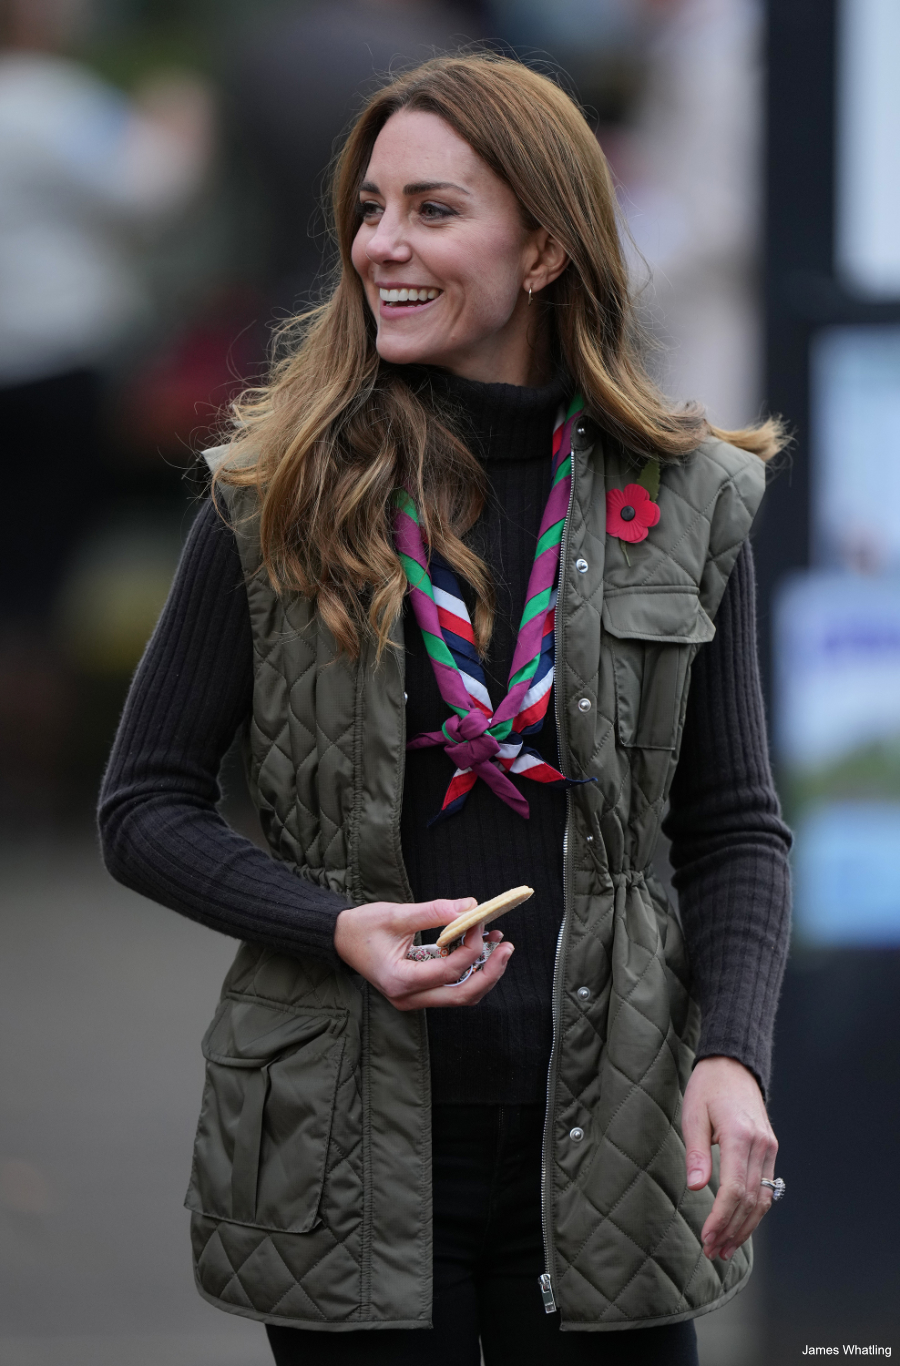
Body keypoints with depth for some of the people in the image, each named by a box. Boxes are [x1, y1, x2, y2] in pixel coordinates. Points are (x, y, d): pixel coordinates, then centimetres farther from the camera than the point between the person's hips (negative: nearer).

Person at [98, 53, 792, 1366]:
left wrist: (733, 1054, -9)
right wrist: (338, 930, -15)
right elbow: (144, 805, 2)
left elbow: (735, 827, 7)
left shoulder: (683, 505, 3)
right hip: (349, 1151, -1)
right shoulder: (279, 502, 0)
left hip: (603, 1143, 1)